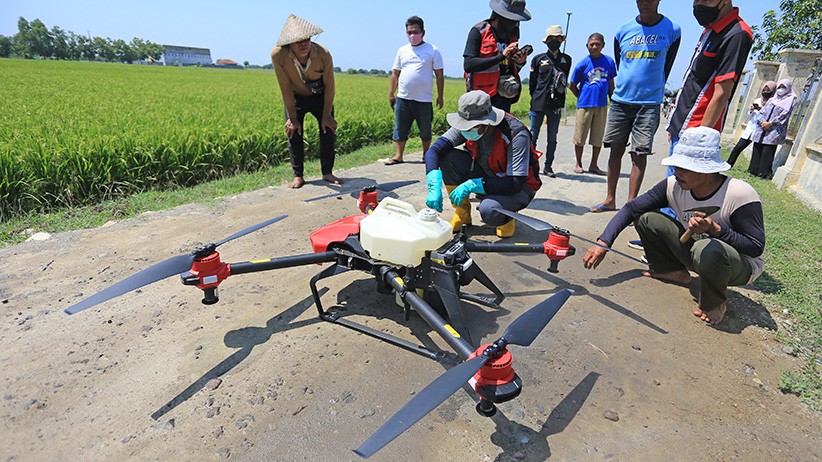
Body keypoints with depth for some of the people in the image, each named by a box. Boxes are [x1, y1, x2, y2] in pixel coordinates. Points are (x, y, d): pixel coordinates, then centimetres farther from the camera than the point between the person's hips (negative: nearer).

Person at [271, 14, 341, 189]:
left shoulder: (324, 54, -30)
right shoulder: (278, 55, -31)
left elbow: (329, 85, -17)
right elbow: (285, 87, -23)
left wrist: (327, 115, -13)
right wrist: (292, 117, -18)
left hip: (320, 96, 1)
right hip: (295, 97, 0)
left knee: (328, 130, -4)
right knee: (294, 134, -5)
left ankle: (327, 173, 11)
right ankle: (298, 176, 7)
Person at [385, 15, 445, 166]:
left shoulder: (433, 50, 2)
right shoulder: (402, 50, 11)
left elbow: (439, 75, 2)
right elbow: (395, 73, 15)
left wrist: (440, 96, -2)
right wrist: (391, 93, 11)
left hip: (424, 99, -3)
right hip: (403, 98, 3)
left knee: (425, 130, 8)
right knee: (400, 128, 5)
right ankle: (398, 155, 14)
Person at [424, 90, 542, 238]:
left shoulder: (517, 134, -29)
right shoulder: (467, 125, -15)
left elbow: (516, 183, -31)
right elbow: (434, 151, -19)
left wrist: (471, 185, -35)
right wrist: (434, 187, -35)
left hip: (519, 188, -5)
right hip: (486, 176, 5)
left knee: (489, 211, -38)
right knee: (448, 157, -18)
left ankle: (508, 216, 1)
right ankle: (462, 214, -2)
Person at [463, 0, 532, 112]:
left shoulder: (512, 35, 14)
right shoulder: (479, 31, -4)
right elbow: (468, 65, -17)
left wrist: (520, 63, -1)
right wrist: (501, 56, -20)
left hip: (504, 97, 6)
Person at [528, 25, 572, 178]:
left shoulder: (566, 59, 11)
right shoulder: (538, 59, 6)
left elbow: (565, 81, 21)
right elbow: (532, 82, 9)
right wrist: (536, 97, 8)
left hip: (556, 104, 2)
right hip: (538, 104, -2)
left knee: (552, 138, 5)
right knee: (533, 136, 1)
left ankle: (548, 166, 14)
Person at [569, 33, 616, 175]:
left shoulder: (609, 61, 4)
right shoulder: (583, 64, -2)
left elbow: (611, 84, 12)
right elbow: (573, 86, 6)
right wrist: (583, 98, 3)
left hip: (602, 105, 2)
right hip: (585, 105, -2)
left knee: (598, 138, 8)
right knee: (580, 137, 3)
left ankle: (593, 165, 20)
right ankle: (578, 164, 18)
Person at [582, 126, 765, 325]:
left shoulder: (740, 196, -28)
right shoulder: (673, 186, -15)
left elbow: (757, 247, -22)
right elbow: (631, 209, -14)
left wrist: (714, 229, -38)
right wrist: (603, 243, -24)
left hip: (741, 266, -4)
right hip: (696, 254, 5)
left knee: (708, 249, -40)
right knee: (646, 218, -10)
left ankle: (715, 303, -7)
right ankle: (673, 271, 10)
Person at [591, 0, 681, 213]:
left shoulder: (672, 30, 0)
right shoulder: (623, 31, 7)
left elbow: (665, 69, 7)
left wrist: (652, 91, 11)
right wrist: (625, 89, 16)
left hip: (649, 104, -3)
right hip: (620, 101, 3)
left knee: (639, 154, -4)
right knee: (616, 150, 6)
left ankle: (631, 204, -1)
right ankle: (610, 199, 16)